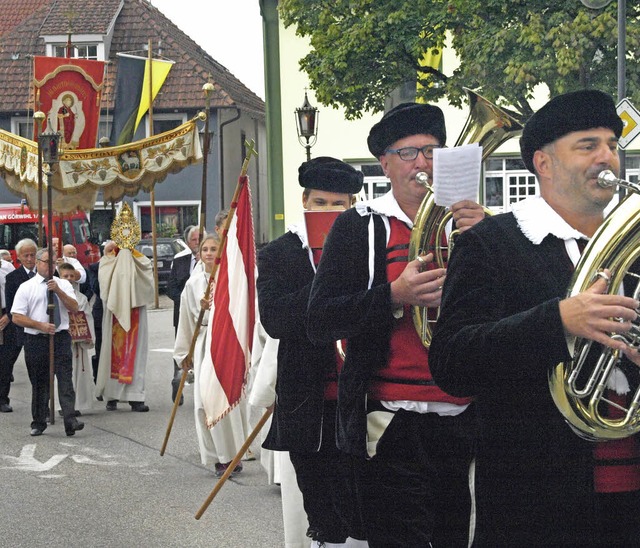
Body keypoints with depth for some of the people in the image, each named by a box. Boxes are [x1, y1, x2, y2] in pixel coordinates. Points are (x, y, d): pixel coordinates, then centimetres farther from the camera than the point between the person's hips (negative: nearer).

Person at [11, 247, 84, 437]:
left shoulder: (63, 285, 10)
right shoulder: (26, 288, 3)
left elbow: (74, 308, -2)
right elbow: (16, 317, -2)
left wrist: (58, 291, -13)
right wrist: (41, 325, -12)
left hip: (61, 338, 0)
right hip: (36, 341, 0)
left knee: (65, 379, -12)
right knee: (39, 383, 7)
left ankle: (70, 420, -19)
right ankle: (38, 423, 18)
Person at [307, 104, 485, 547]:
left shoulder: (467, 223, 11)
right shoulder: (361, 226, 2)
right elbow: (319, 323, -5)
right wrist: (394, 295, -20)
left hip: (464, 422, 4)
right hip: (395, 425, -4)